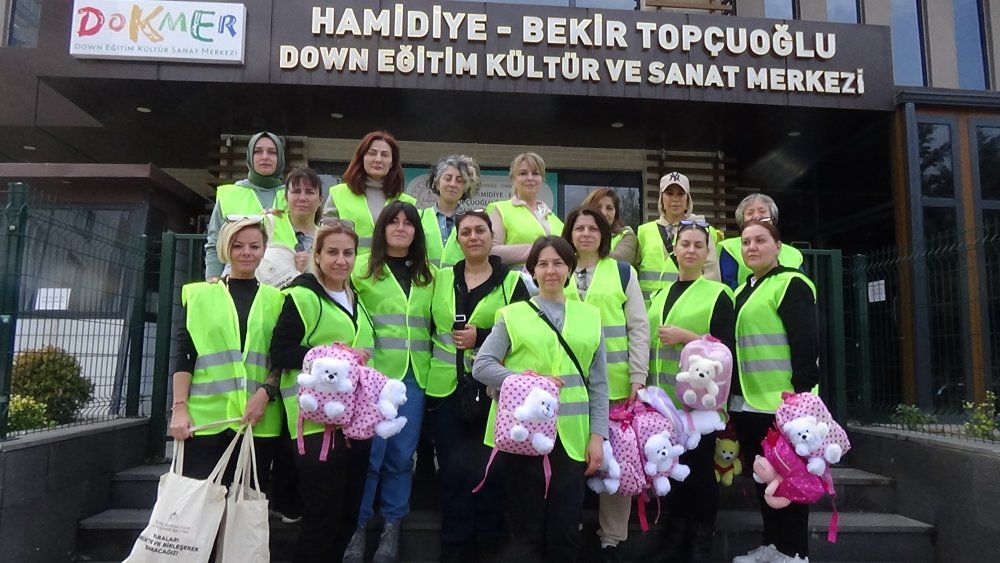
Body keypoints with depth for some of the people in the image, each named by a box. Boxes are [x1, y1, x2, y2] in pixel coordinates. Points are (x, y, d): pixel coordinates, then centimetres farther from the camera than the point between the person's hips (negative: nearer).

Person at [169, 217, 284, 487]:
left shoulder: (275, 300, 11)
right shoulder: (199, 295, 10)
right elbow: (184, 356, 4)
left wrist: (266, 393, -9)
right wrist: (180, 407, -6)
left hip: (258, 421, 1)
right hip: (204, 417, -1)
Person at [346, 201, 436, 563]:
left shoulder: (429, 275, 12)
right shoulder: (362, 269, 1)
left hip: (414, 375, 3)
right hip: (374, 372, -3)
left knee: (402, 453, 8)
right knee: (370, 451, -1)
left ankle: (392, 528, 22)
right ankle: (358, 526, 17)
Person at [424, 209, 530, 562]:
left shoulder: (512, 282, 0)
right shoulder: (440, 279, 9)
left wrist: (482, 338, -14)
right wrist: (428, 366, 3)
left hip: (492, 391, -2)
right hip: (445, 390, 2)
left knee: (486, 470, 4)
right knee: (453, 471, 8)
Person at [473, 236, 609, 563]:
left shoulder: (589, 316, 10)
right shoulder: (513, 314, 4)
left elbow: (599, 383, 9)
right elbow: (481, 365, -1)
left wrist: (598, 435, 2)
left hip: (571, 437, 2)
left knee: (565, 533, 8)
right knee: (527, 532, 6)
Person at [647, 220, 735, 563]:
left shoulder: (718, 294, -3)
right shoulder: (660, 294, 15)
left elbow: (727, 348, -8)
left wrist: (686, 336, -17)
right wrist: (647, 386, 14)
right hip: (664, 397, 5)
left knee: (700, 467, 3)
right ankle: (675, 535, 26)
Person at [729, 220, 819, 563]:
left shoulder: (791, 284, -7)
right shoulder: (743, 291, 17)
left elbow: (806, 341, -15)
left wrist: (802, 390, -22)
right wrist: (732, 394, 18)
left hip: (781, 399, -8)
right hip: (747, 401, 8)